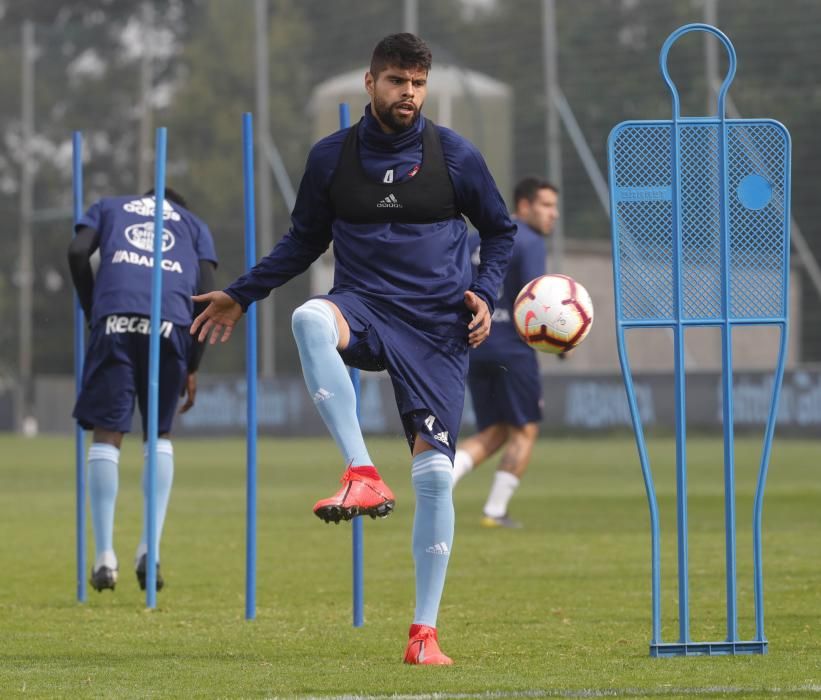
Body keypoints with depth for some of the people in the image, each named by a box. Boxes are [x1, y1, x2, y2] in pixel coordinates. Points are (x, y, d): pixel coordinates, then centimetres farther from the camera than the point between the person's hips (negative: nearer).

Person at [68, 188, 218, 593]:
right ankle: (150, 549, 1)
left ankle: (104, 556, -5)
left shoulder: (108, 208, 30)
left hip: (115, 320, -1)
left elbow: (77, 252, 9)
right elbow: (207, 296, 17)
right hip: (171, 325, 1)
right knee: (159, 436, 15)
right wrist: (192, 369, 18)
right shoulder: (195, 226, 30)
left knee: (107, 435, 2)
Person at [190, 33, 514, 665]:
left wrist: (484, 294, 0)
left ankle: (425, 631, 2)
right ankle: (363, 475, -41)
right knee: (309, 319, -38)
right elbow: (306, 239, 20)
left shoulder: (455, 156, 3)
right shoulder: (332, 157, 6)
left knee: (435, 472, -9)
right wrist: (242, 295, 17)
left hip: (438, 327, -1)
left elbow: (500, 230, 16)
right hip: (365, 307, 1)